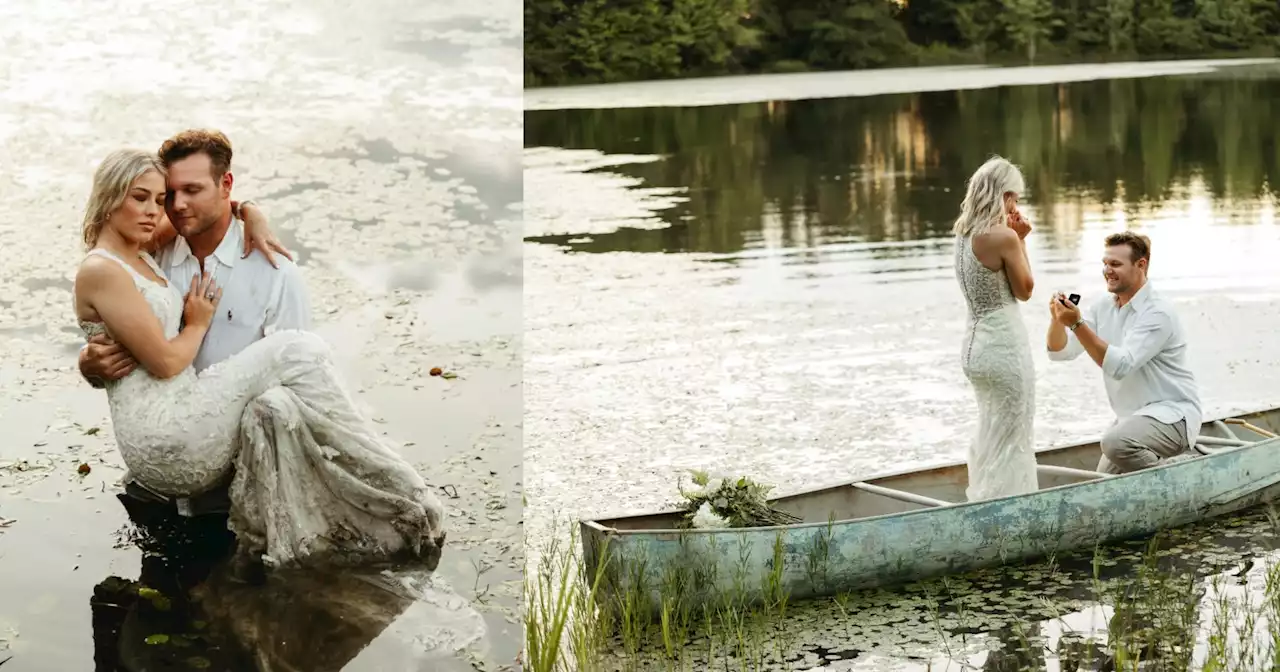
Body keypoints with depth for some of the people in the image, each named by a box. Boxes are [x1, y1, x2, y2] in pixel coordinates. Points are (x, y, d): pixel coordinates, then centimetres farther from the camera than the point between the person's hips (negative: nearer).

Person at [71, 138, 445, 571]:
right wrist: (199, 323, 7)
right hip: (162, 441, -9)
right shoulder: (100, 271, -7)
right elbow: (166, 362, -10)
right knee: (296, 352, -17)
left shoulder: (143, 259, 20)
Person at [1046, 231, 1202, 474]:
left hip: (1172, 414, -9)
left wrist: (1078, 324, -34)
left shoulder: (1158, 312, -19)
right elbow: (1058, 351, -2)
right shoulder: (1101, 309, 5)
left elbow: (1120, 365, -29)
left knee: (1116, 442, -35)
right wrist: (1058, 319, -23)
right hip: (1131, 416, 9)